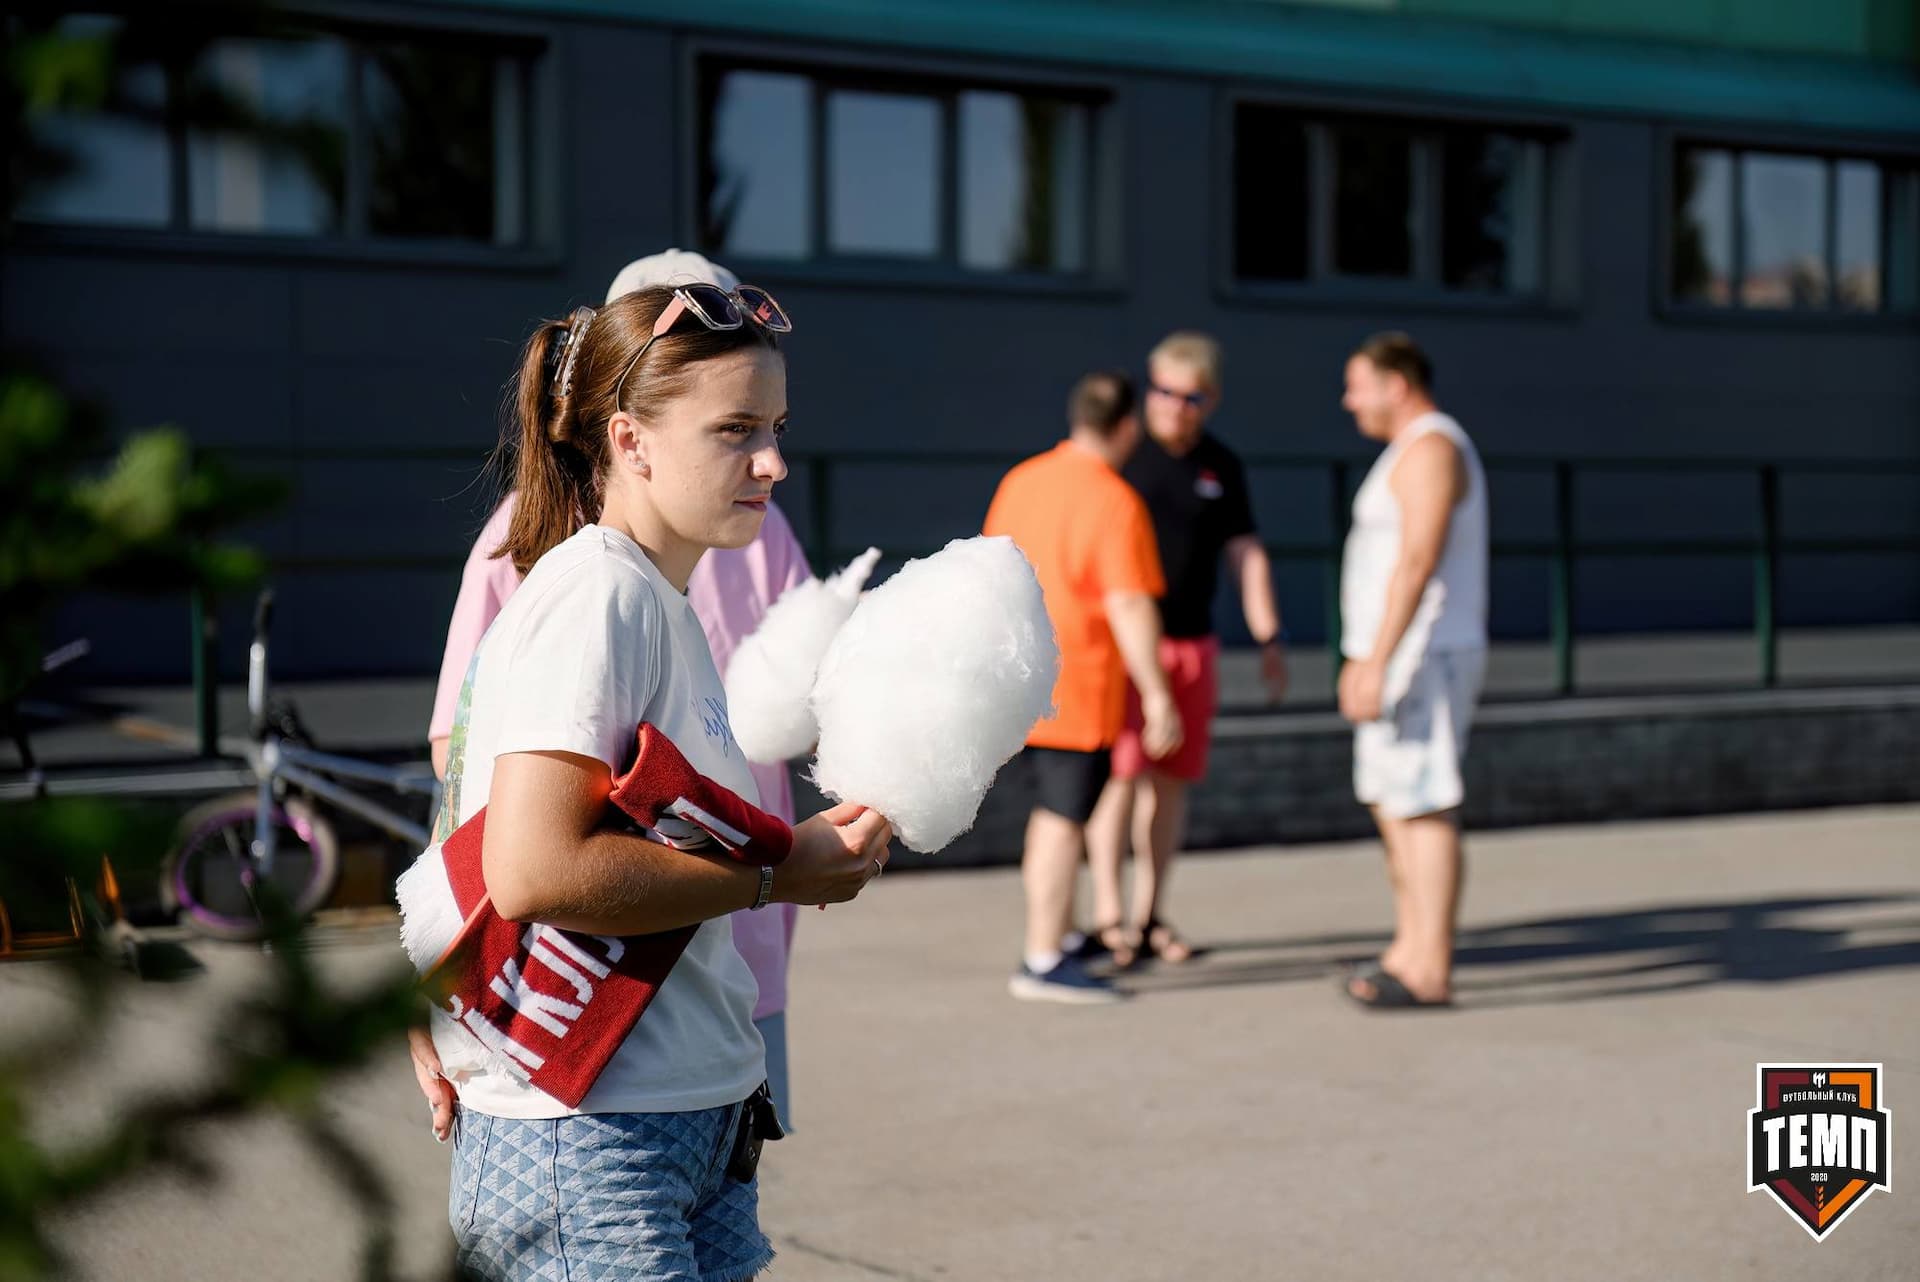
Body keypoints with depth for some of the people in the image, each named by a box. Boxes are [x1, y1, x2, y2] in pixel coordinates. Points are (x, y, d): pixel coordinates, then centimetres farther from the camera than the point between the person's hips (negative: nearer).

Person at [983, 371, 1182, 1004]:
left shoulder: (1021, 480, 8)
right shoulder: (1116, 503, -15)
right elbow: (1129, 605, -20)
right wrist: (1156, 694, -16)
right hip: (1076, 685, -8)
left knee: (1053, 809, 19)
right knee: (1064, 820, -2)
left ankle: (1052, 939, 26)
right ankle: (1043, 963, 1)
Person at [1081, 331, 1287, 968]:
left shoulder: (1221, 467, 9)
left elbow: (1246, 553, 12)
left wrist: (1269, 638, 6)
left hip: (1193, 641, 4)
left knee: (1171, 781, 6)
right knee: (1122, 773, -9)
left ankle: (1150, 916, 13)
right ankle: (1106, 917, -6)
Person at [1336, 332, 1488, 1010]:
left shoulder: (1429, 449, -14)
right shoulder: (1416, 452, 19)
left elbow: (1418, 564, -23)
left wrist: (1375, 663, -26)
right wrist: (1366, 661, 24)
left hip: (1422, 659, -11)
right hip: (1406, 658, 11)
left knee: (1423, 808, -9)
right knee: (1392, 806, 14)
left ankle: (1430, 973, -8)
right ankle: (1410, 952, 20)